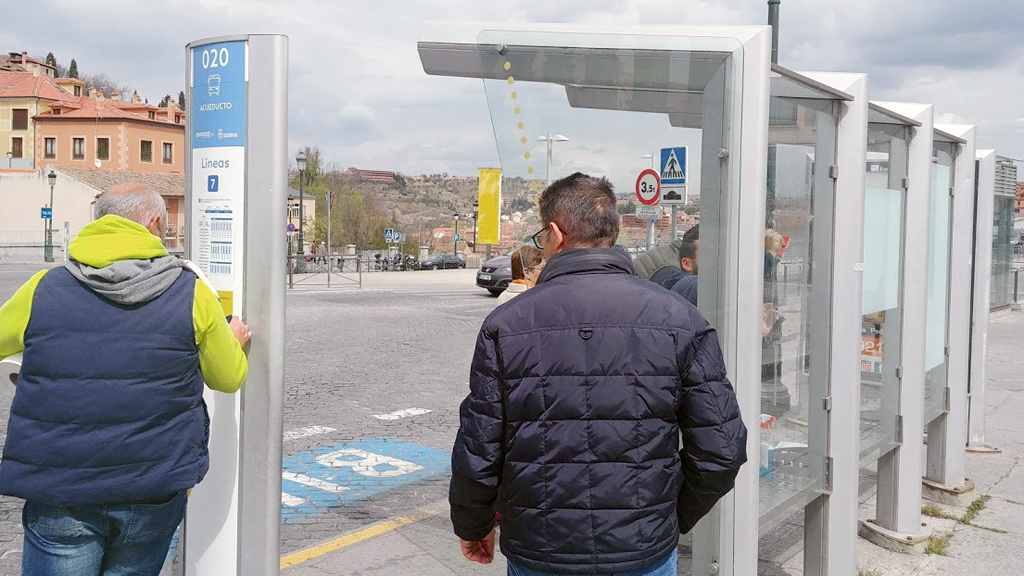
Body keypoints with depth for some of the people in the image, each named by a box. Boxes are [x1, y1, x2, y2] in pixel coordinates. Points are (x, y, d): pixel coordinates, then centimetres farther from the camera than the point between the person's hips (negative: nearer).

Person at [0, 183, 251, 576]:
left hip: (59, 498, 0)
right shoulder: (191, 294, -3)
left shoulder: (43, 289, -1)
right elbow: (228, 379, 8)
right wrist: (234, 340, 30)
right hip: (153, 497, 0)